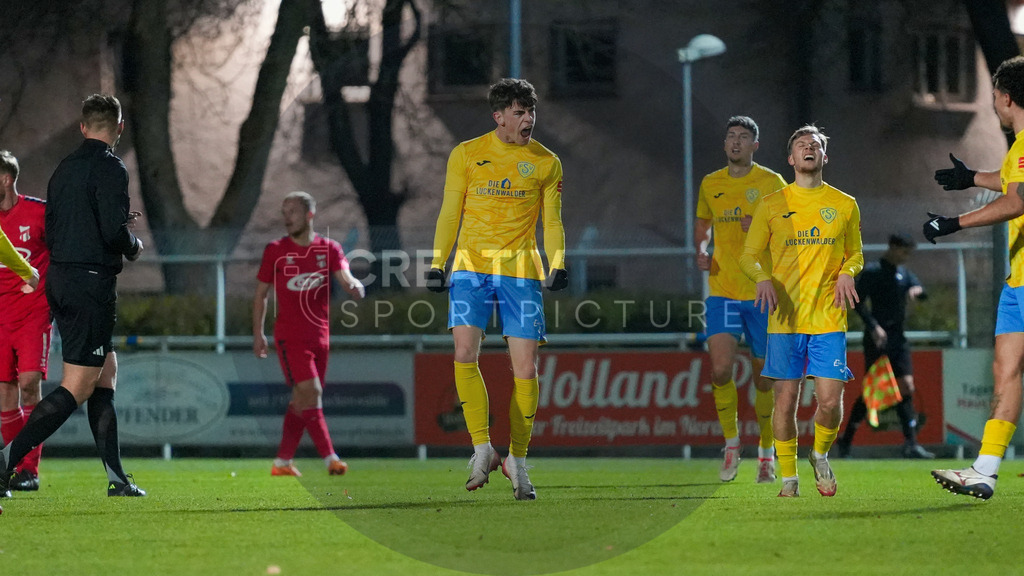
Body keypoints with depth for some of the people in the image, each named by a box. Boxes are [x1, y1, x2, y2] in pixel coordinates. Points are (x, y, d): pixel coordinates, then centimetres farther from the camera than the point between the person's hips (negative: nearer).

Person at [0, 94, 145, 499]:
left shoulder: (64, 168, 13)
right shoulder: (109, 168, -12)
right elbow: (114, 232, -21)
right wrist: (134, 247, 2)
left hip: (60, 279, 9)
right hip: (92, 282, -9)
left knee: (106, 375, 14)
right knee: (77, 387, -7)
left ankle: (116, 477, 15)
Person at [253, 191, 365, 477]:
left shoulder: (329, 249, 5)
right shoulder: (275, 251, 0)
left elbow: (346, 279, -7)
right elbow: (260, 294, 7)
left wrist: (354, 286, -31)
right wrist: (257, 333, 5)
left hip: (319, 336, 4)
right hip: (289, 336, -4)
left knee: (301, 401, 9)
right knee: (310, 393, -17)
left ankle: (282, 462, 19)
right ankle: (330, 458, -21)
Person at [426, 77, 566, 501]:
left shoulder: (546, 163, 7)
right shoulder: (466, 155, 5)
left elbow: (552, 222, 11)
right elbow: (449, 214, 10)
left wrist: (558, 265, -5)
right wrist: (437, 264, 2)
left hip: (521, 269, 0)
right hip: (471, 264, 0)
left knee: (525, 367, -4)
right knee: (464, 352, -19)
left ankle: (517, 459, 10)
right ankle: (482, 448, -10)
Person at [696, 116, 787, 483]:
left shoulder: (772, 184, -1)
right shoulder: (710, 185, 10)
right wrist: (701, 251, 6)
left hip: (762, 292, -2)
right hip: (721, 291, 2)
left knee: (764, 376, 3)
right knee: (721, 369, -14)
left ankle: (766, 451, 20)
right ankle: (730, 441, 6)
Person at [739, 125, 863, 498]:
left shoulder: (845, 205, 10)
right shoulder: (771, 205, 7)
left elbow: (855, 253, 19)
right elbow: (749, 255, 10)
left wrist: (847, 273, -4)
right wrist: (763, 278, -11)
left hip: (829, 317, 0)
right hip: (785, 317, 0)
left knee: (830, 402, -7)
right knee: (786, 400, -2)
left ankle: (820, 454, 22)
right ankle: (788, 477, 11)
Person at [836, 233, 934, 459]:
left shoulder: (903, 272, 15)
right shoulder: (871, 271, -7)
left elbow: (924, 294, 5)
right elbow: (858, 303, -12)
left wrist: (916, 290, -19)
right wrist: (874, 326, -24)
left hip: (897, 338, 7)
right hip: (878, 338, -7)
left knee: (907, 387, -2)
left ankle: (911, 444, -5)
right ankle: (846, 439, 7)